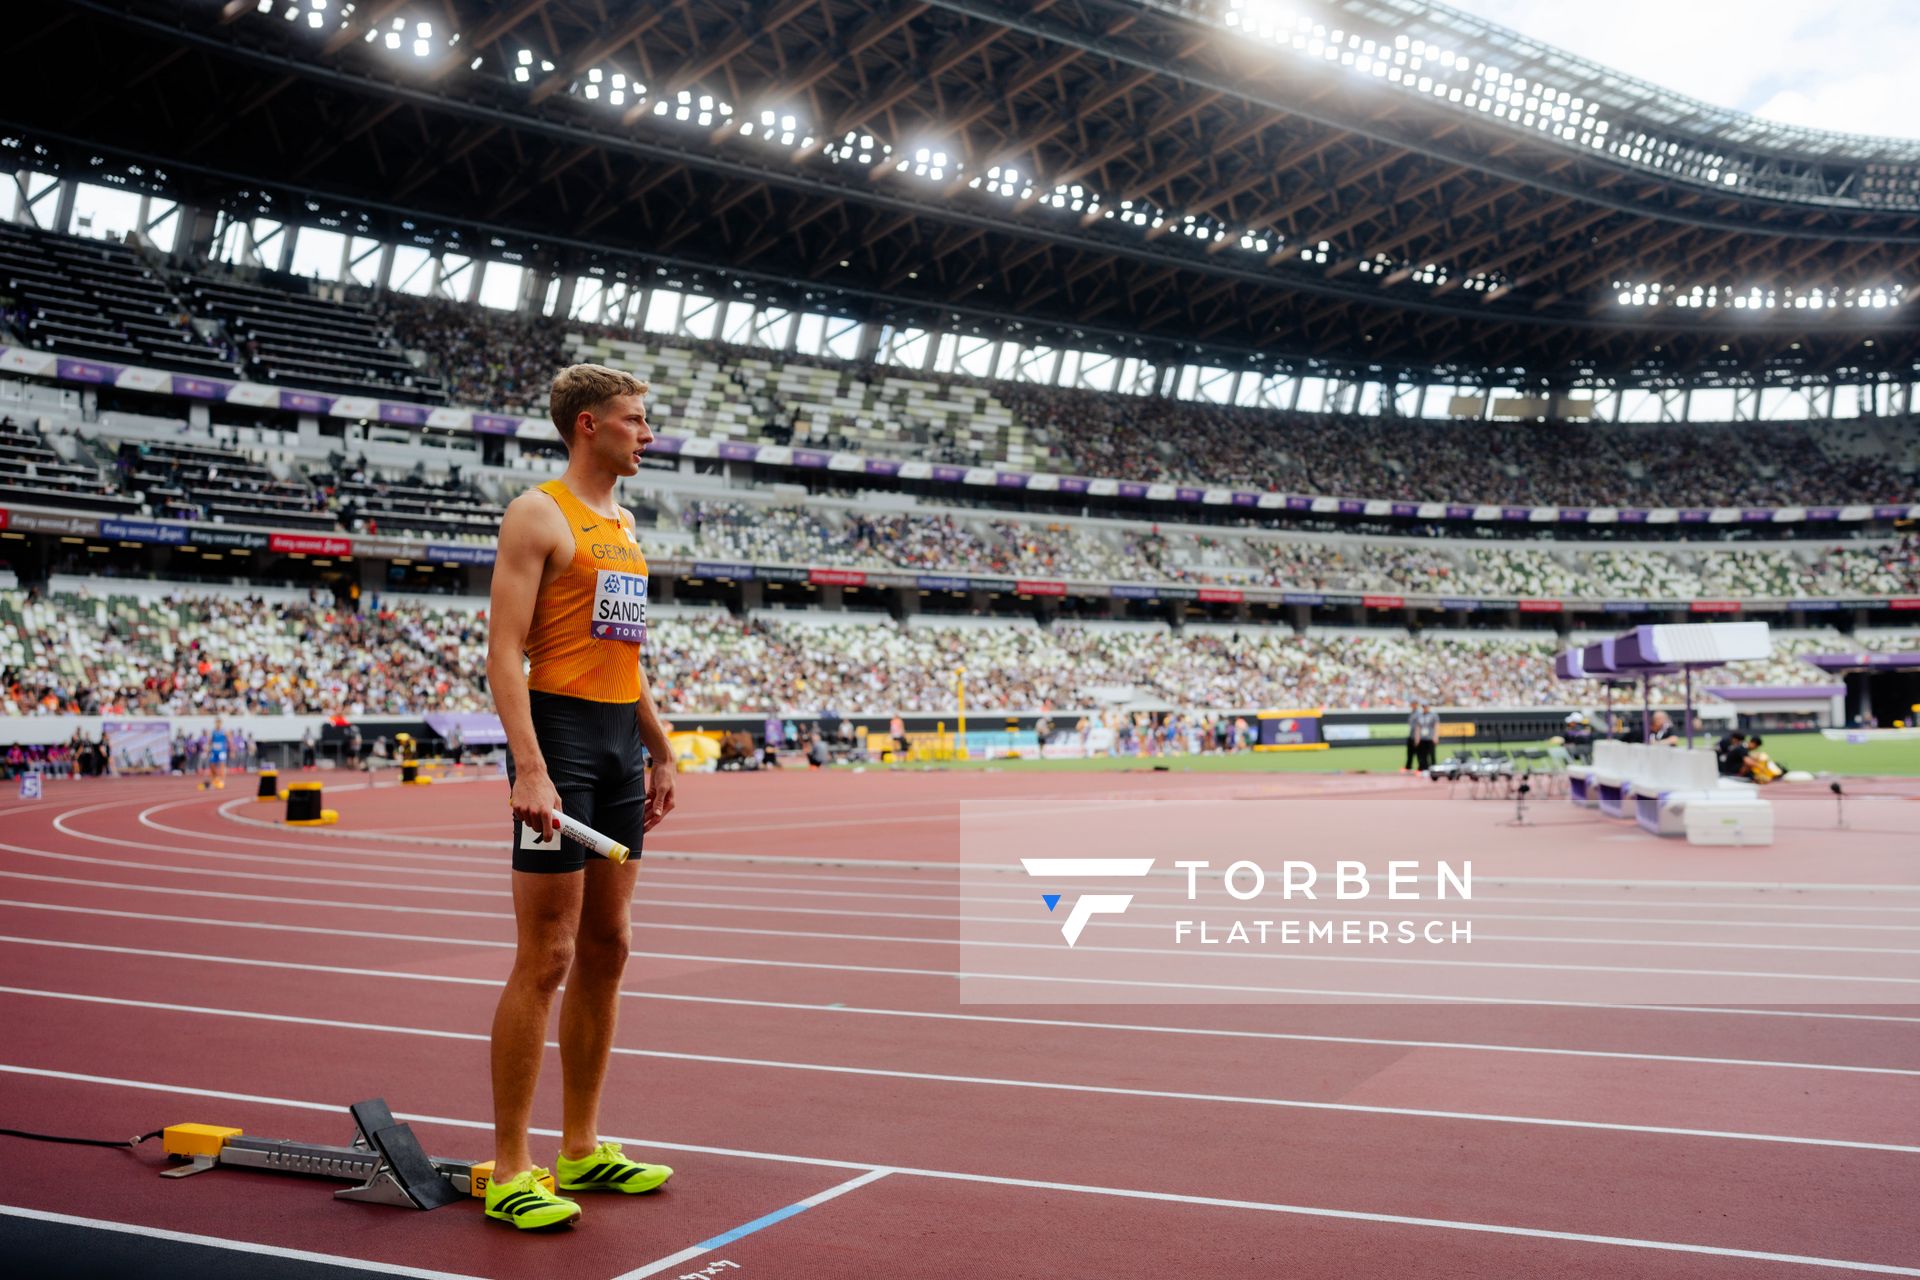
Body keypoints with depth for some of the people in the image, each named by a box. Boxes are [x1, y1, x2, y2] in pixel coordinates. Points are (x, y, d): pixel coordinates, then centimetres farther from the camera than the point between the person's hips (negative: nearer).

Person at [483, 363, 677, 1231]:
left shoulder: (623, 524, 18)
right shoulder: (539, 514, -7)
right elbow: (504, 653, -15)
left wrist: (659, 750, 21)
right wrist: (529, 767, -24)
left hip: (620, 743, 9)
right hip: (560, 733, -9)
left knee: (606, 949, 11)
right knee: (546, 958, -7)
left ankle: (581, 1149, 22)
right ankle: (509, 1173, 3)